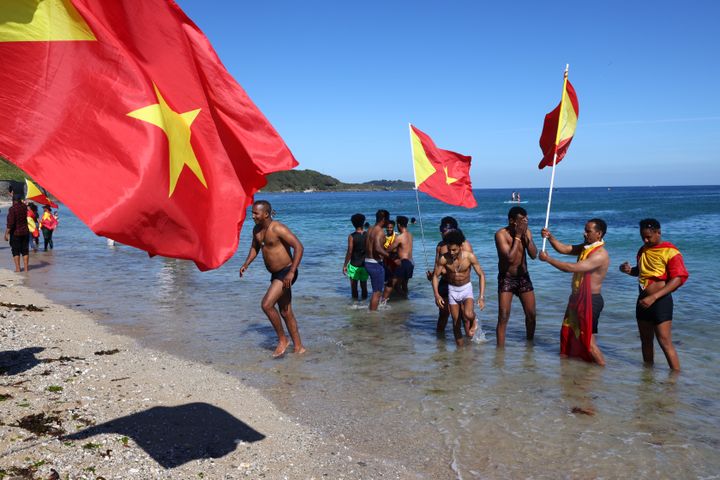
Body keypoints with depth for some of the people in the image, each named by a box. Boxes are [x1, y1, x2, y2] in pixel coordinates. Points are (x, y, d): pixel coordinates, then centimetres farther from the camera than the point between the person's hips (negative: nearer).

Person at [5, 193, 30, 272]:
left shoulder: (12, 209, -16)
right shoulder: (24, 207, 0)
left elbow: (10, 223, -19)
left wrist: (6, 233, -13)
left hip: (15, 233, -5)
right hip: (25, 232, 5)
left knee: (16, 251, 4)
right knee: (25, 250, 9)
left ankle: (17, 268, 3)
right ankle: (26, 268, 10)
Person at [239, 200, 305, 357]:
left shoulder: (278, 229, -20)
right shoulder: (257, 230, 6)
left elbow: (299, 247, -24)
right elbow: (255, 247, 25)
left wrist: (291, 272, -29)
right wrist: (246, 264, 10)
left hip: (286, 273, -9)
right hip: (276, 274, 9)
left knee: (266, 304, -17)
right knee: (285, 312, 13)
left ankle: (282, 340, 0)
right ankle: (299, 347, 23)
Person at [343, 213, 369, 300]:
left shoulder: (351, 236, -12)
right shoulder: (367, 235, -3)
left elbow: (349, 252, -13)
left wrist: (345, 265, -5)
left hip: (354, 265, -3)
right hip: (365, 264, 3)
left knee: (354, 286, 6)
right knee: (364, 285, 14)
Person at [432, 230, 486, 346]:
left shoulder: (470, 257, -19)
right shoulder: (444, 259, -17)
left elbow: (481, 275, -12)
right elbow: (435, 276, -5)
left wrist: (482, 296, -19)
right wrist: (437, 295, -17)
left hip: (466, 288, -2)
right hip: (452, 289, 2)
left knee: (468, 315, -28)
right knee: (456, 321, 7)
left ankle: (474, 321, 8)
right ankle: (460, 346, 24)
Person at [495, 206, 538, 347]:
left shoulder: (526, 232, -2)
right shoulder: (501, 234, -18)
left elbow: (534, 255, -9)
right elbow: (510, 257, -26)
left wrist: (525, 236, -19)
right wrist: (517, 236, -23)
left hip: (523, 277, 4)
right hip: (506, 278, -4)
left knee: (531, 314, 8)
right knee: (503, 317, -9)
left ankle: (530, 343, 28)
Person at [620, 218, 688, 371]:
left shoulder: (670, 252, -14)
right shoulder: (643, 250, 9)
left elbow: (678, 279, -20)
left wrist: (653, 297, -27)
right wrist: (629, 270, 1)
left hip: (661, 301, -7)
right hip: (643, 300, 7)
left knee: (665, 342, -8)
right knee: (646, 340, 15)